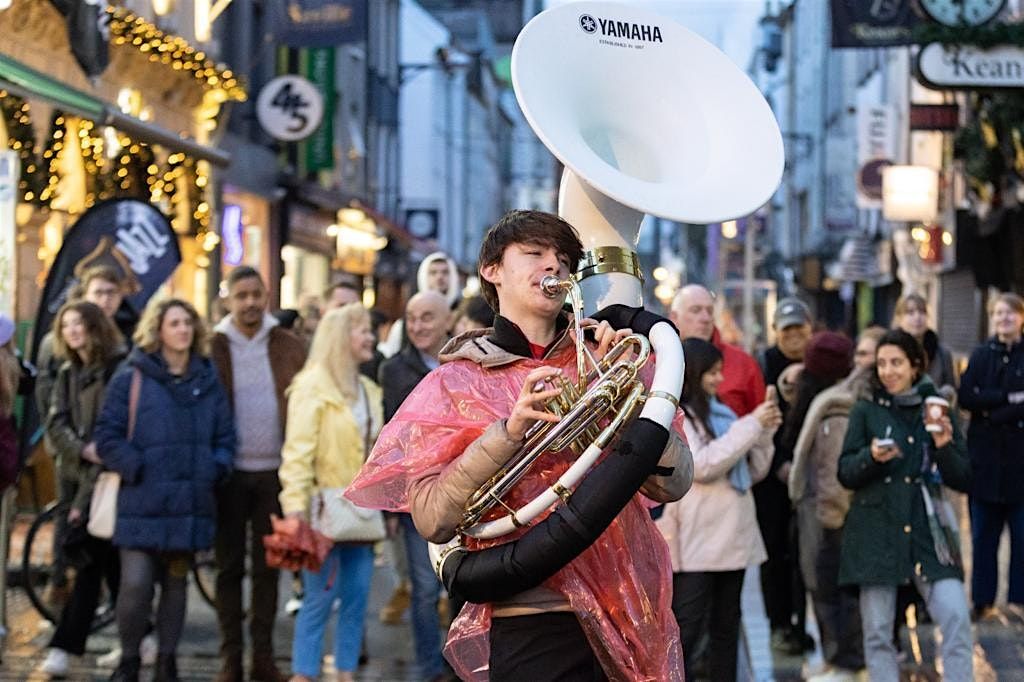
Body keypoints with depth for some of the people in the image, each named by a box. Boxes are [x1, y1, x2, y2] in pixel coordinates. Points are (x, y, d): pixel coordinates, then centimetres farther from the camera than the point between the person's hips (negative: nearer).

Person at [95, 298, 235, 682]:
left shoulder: (207, 380, 11)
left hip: (190, 502, 4)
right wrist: (136, 469, -12)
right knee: (136, 584, -11)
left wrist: (216, 469, -2)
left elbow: (225, 436, 15)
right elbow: (107, 437, -2)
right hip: (141, 502, -4)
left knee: (176, 582, 10)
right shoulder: (131, 378, -1)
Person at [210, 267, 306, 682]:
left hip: (274, 472, 1)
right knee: (229, 566, 7)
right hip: (230, 473, -1)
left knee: (267, 566, 8)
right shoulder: (212, 349, -2)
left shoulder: (289, 347, 3)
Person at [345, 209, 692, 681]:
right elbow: (432, 520, -10)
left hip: (629, 618, 3)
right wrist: (508, 432, -21)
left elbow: (673, 484, -1)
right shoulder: (458, 381, 3)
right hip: (534, 627, -3)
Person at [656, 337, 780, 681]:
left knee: (726, 627, 12)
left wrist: (765, 433, 1)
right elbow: (701, 465, -19)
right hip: (695, 543, -7)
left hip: (732, 536, 7)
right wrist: (751, 425, -14)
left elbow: (754, 471, 18)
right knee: (687, 631, -6)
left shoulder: (721, 413, 15)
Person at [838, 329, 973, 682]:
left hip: (927, 528, 1)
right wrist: (871, 457, -17)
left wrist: (945, 447, -11)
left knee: (956, 618, -14)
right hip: (877, 530, 0)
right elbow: (846, 474, 2)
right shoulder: (866, 410, 4)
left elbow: (964, 480, 7)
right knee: (877, 630, 1)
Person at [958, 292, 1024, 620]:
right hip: (986, 457, 2)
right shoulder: (981, 355, 12)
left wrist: (993, 414, -12)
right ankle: (983, 600, 8)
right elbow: (966, 396, -1)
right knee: (984, 532, 3)